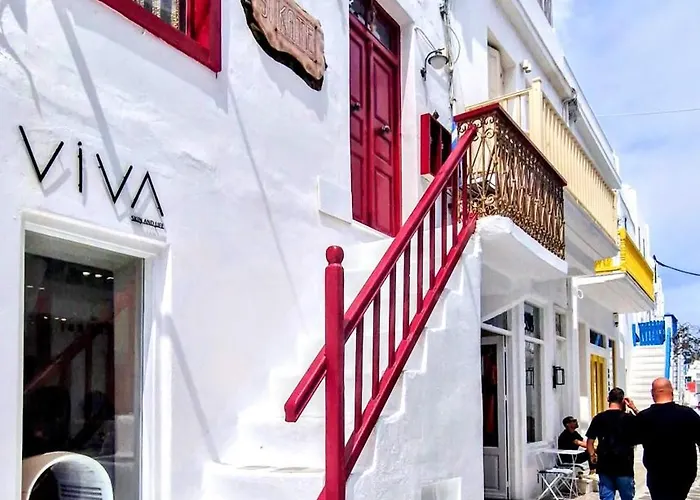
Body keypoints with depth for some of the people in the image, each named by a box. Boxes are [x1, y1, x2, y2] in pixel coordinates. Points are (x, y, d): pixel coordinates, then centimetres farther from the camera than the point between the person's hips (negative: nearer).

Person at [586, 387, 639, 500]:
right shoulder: (629, 418, -7)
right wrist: (634, 409, 8)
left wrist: (592, 455, 14)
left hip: (605, 466, 1)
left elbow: (589, 442, -2)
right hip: (624, 466, -1)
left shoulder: (598, 418, -2)